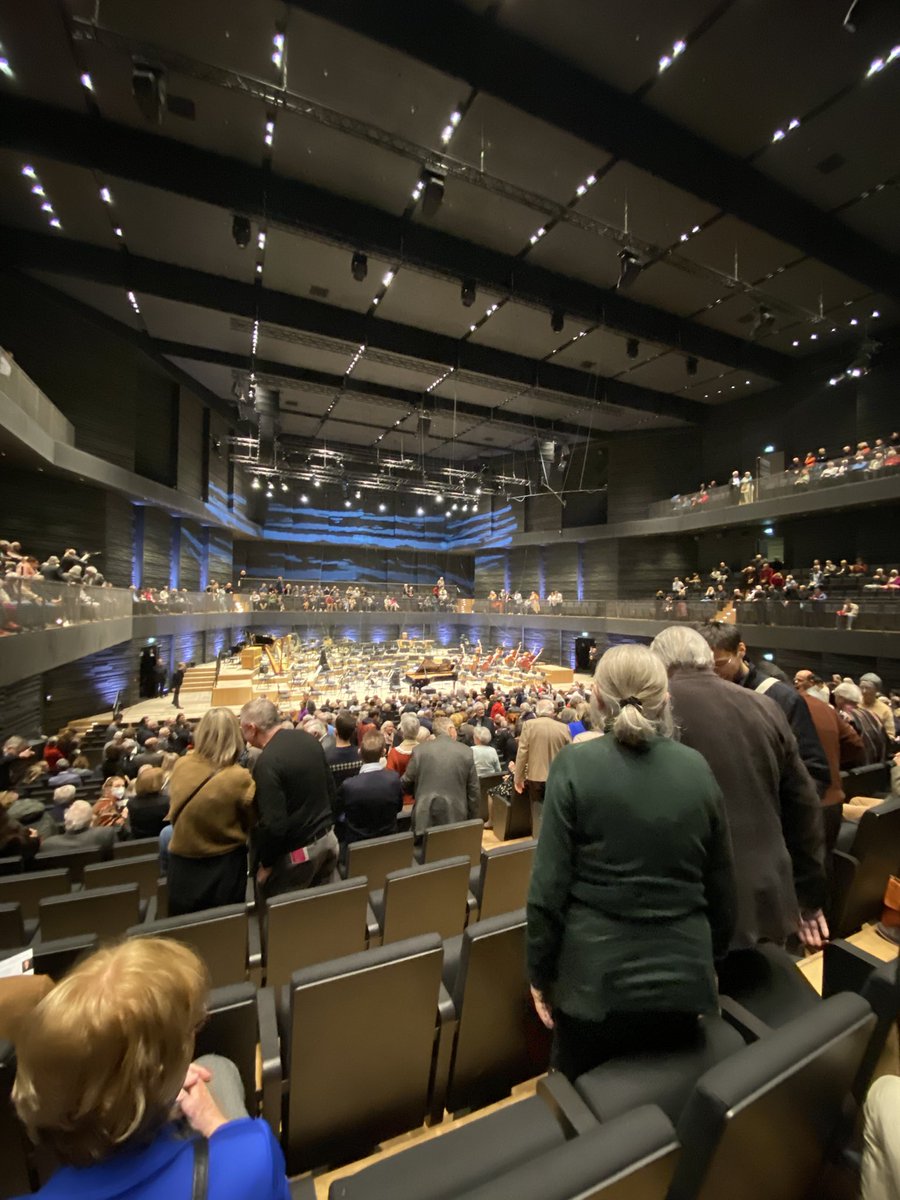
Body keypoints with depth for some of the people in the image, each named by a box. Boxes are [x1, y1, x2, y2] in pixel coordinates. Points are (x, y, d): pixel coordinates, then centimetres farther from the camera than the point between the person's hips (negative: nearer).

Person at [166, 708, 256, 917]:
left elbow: (174, 811, 7)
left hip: (182, 865, 4)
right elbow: (252, 822, -8)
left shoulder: (180, 766, -12)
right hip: (224, 867, -3)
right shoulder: (239, 778, -25)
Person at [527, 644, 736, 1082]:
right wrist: (711, 955, 20)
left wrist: (540, 972, 0)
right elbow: (721, 882, 4)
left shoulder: (575, 764, -16)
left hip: (595, 978, -3)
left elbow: (550, 884, -14)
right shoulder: (697, 768, -5)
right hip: (682, 976, 3)